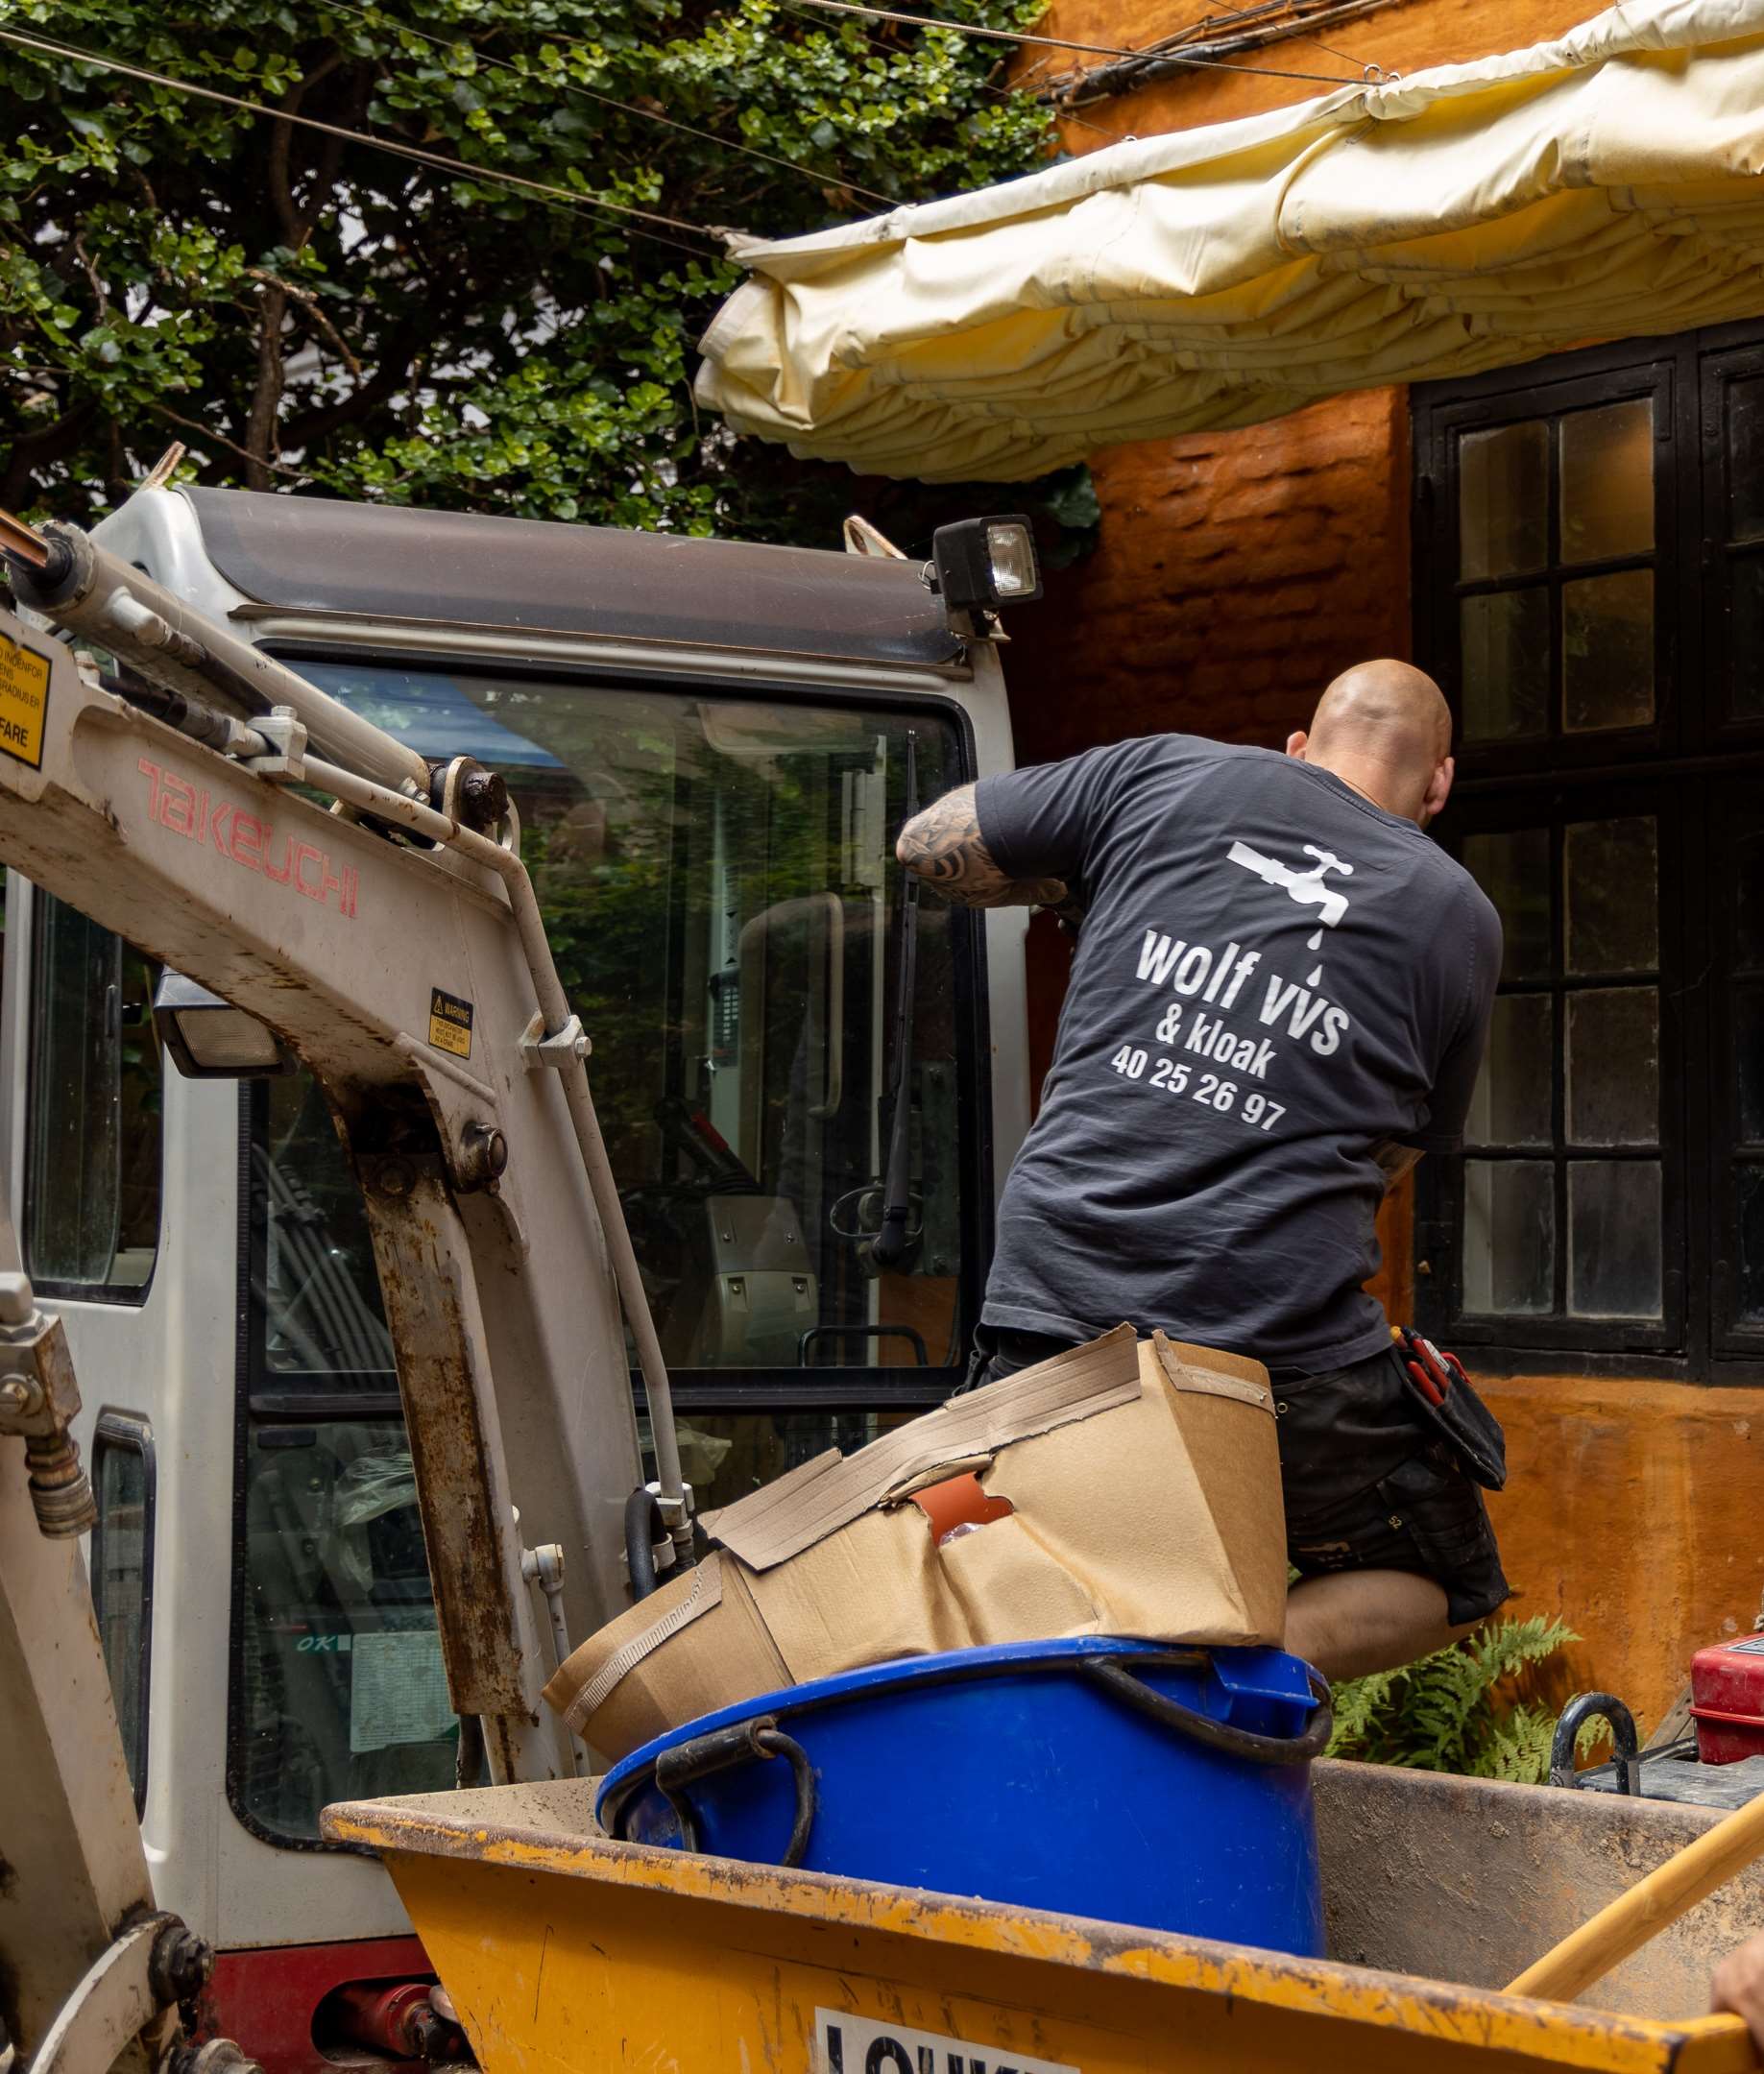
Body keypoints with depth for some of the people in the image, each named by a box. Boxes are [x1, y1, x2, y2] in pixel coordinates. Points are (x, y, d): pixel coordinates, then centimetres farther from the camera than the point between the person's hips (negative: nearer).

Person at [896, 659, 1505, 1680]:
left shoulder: (1164, 774, 11)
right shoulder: (1462, 918, 12)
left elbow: (930, 845, 17)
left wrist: (1080, 887, 33)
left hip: (1051, 1302, 2)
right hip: (1282, 1345, -2)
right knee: (1445, 1588, 20)